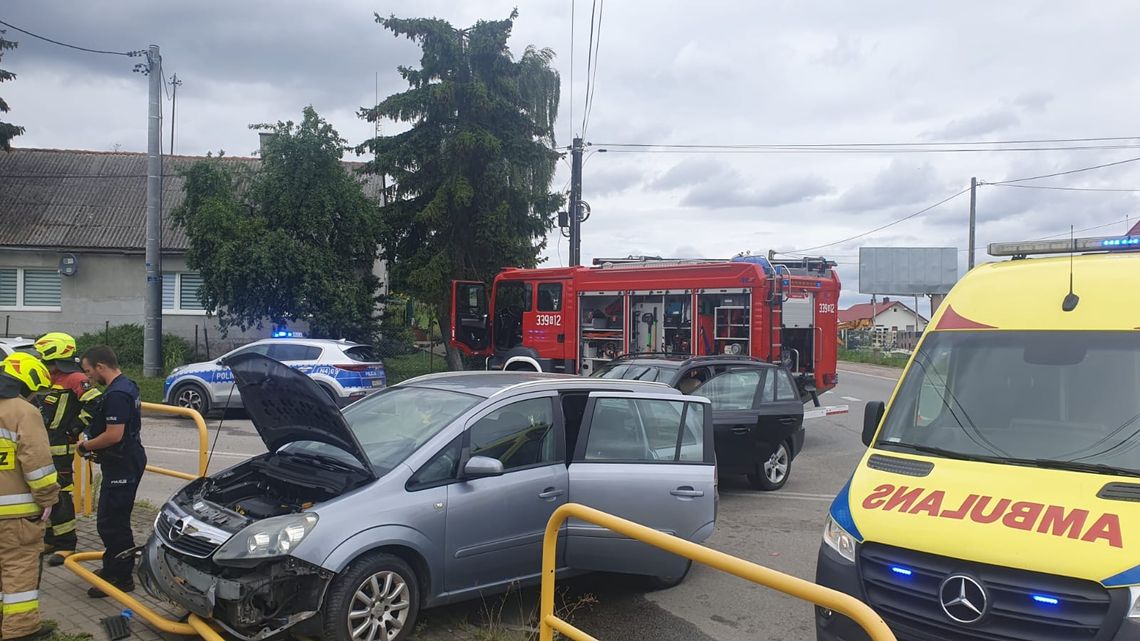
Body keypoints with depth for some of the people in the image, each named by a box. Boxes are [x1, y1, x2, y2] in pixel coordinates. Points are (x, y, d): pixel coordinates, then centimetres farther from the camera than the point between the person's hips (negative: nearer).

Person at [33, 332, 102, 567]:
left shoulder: (74, 379, -16)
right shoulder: (52, 378, 15)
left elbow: (95, 404, -27)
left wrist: (76, 428, -19)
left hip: (60, 449, -10)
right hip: (45, 447, 10)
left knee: (60, 496, -6)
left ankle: (66, 545, 0)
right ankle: (50, 540, 28)